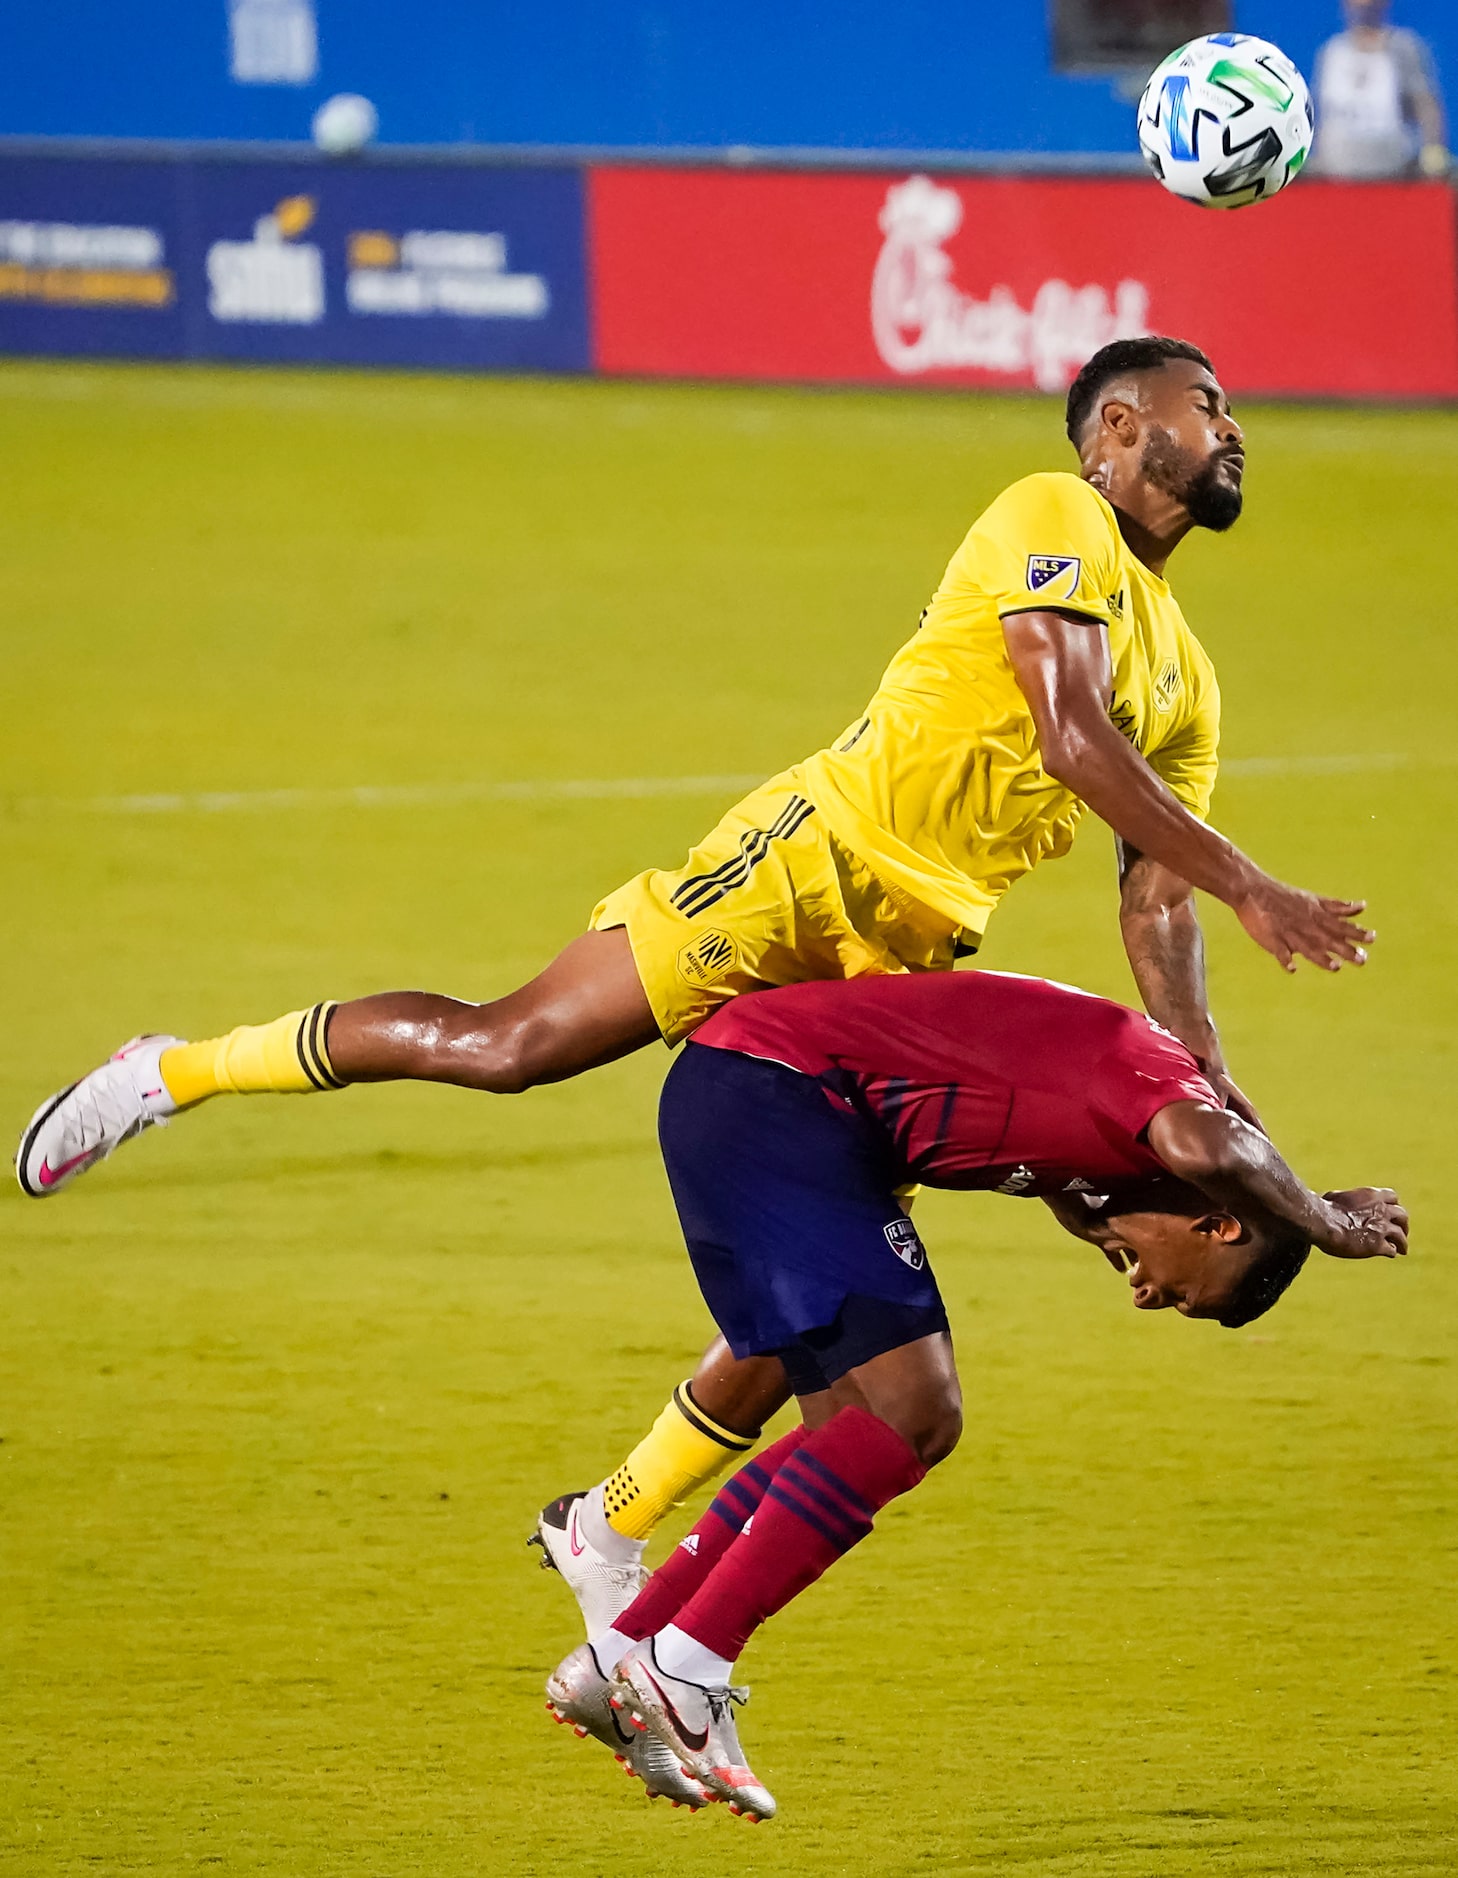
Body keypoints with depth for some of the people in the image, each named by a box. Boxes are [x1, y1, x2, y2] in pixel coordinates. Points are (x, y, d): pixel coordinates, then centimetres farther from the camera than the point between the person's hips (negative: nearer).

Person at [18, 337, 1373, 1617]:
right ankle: (177, 1073, 2)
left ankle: (609, 1531, 13)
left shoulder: (1185, 682, 18)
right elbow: (1074, 740, -18)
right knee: (510, 1047, -15)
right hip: (815, 861, -7)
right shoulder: (1054, 520, -6)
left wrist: (1209, 1091, 5)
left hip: (904, 961, 8)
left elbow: (1154, 899, 17)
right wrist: (1250, 889, -19)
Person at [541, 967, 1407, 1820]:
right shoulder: (1157, 1069, -14)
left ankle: (614, 1663, 15)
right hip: (777, 1090, -10)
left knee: (875, 1434, 12)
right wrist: (1327, 1222, -22)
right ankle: (684, 1671, -13)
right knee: (908, 1413, -12)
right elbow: (1203, 1147, -38)